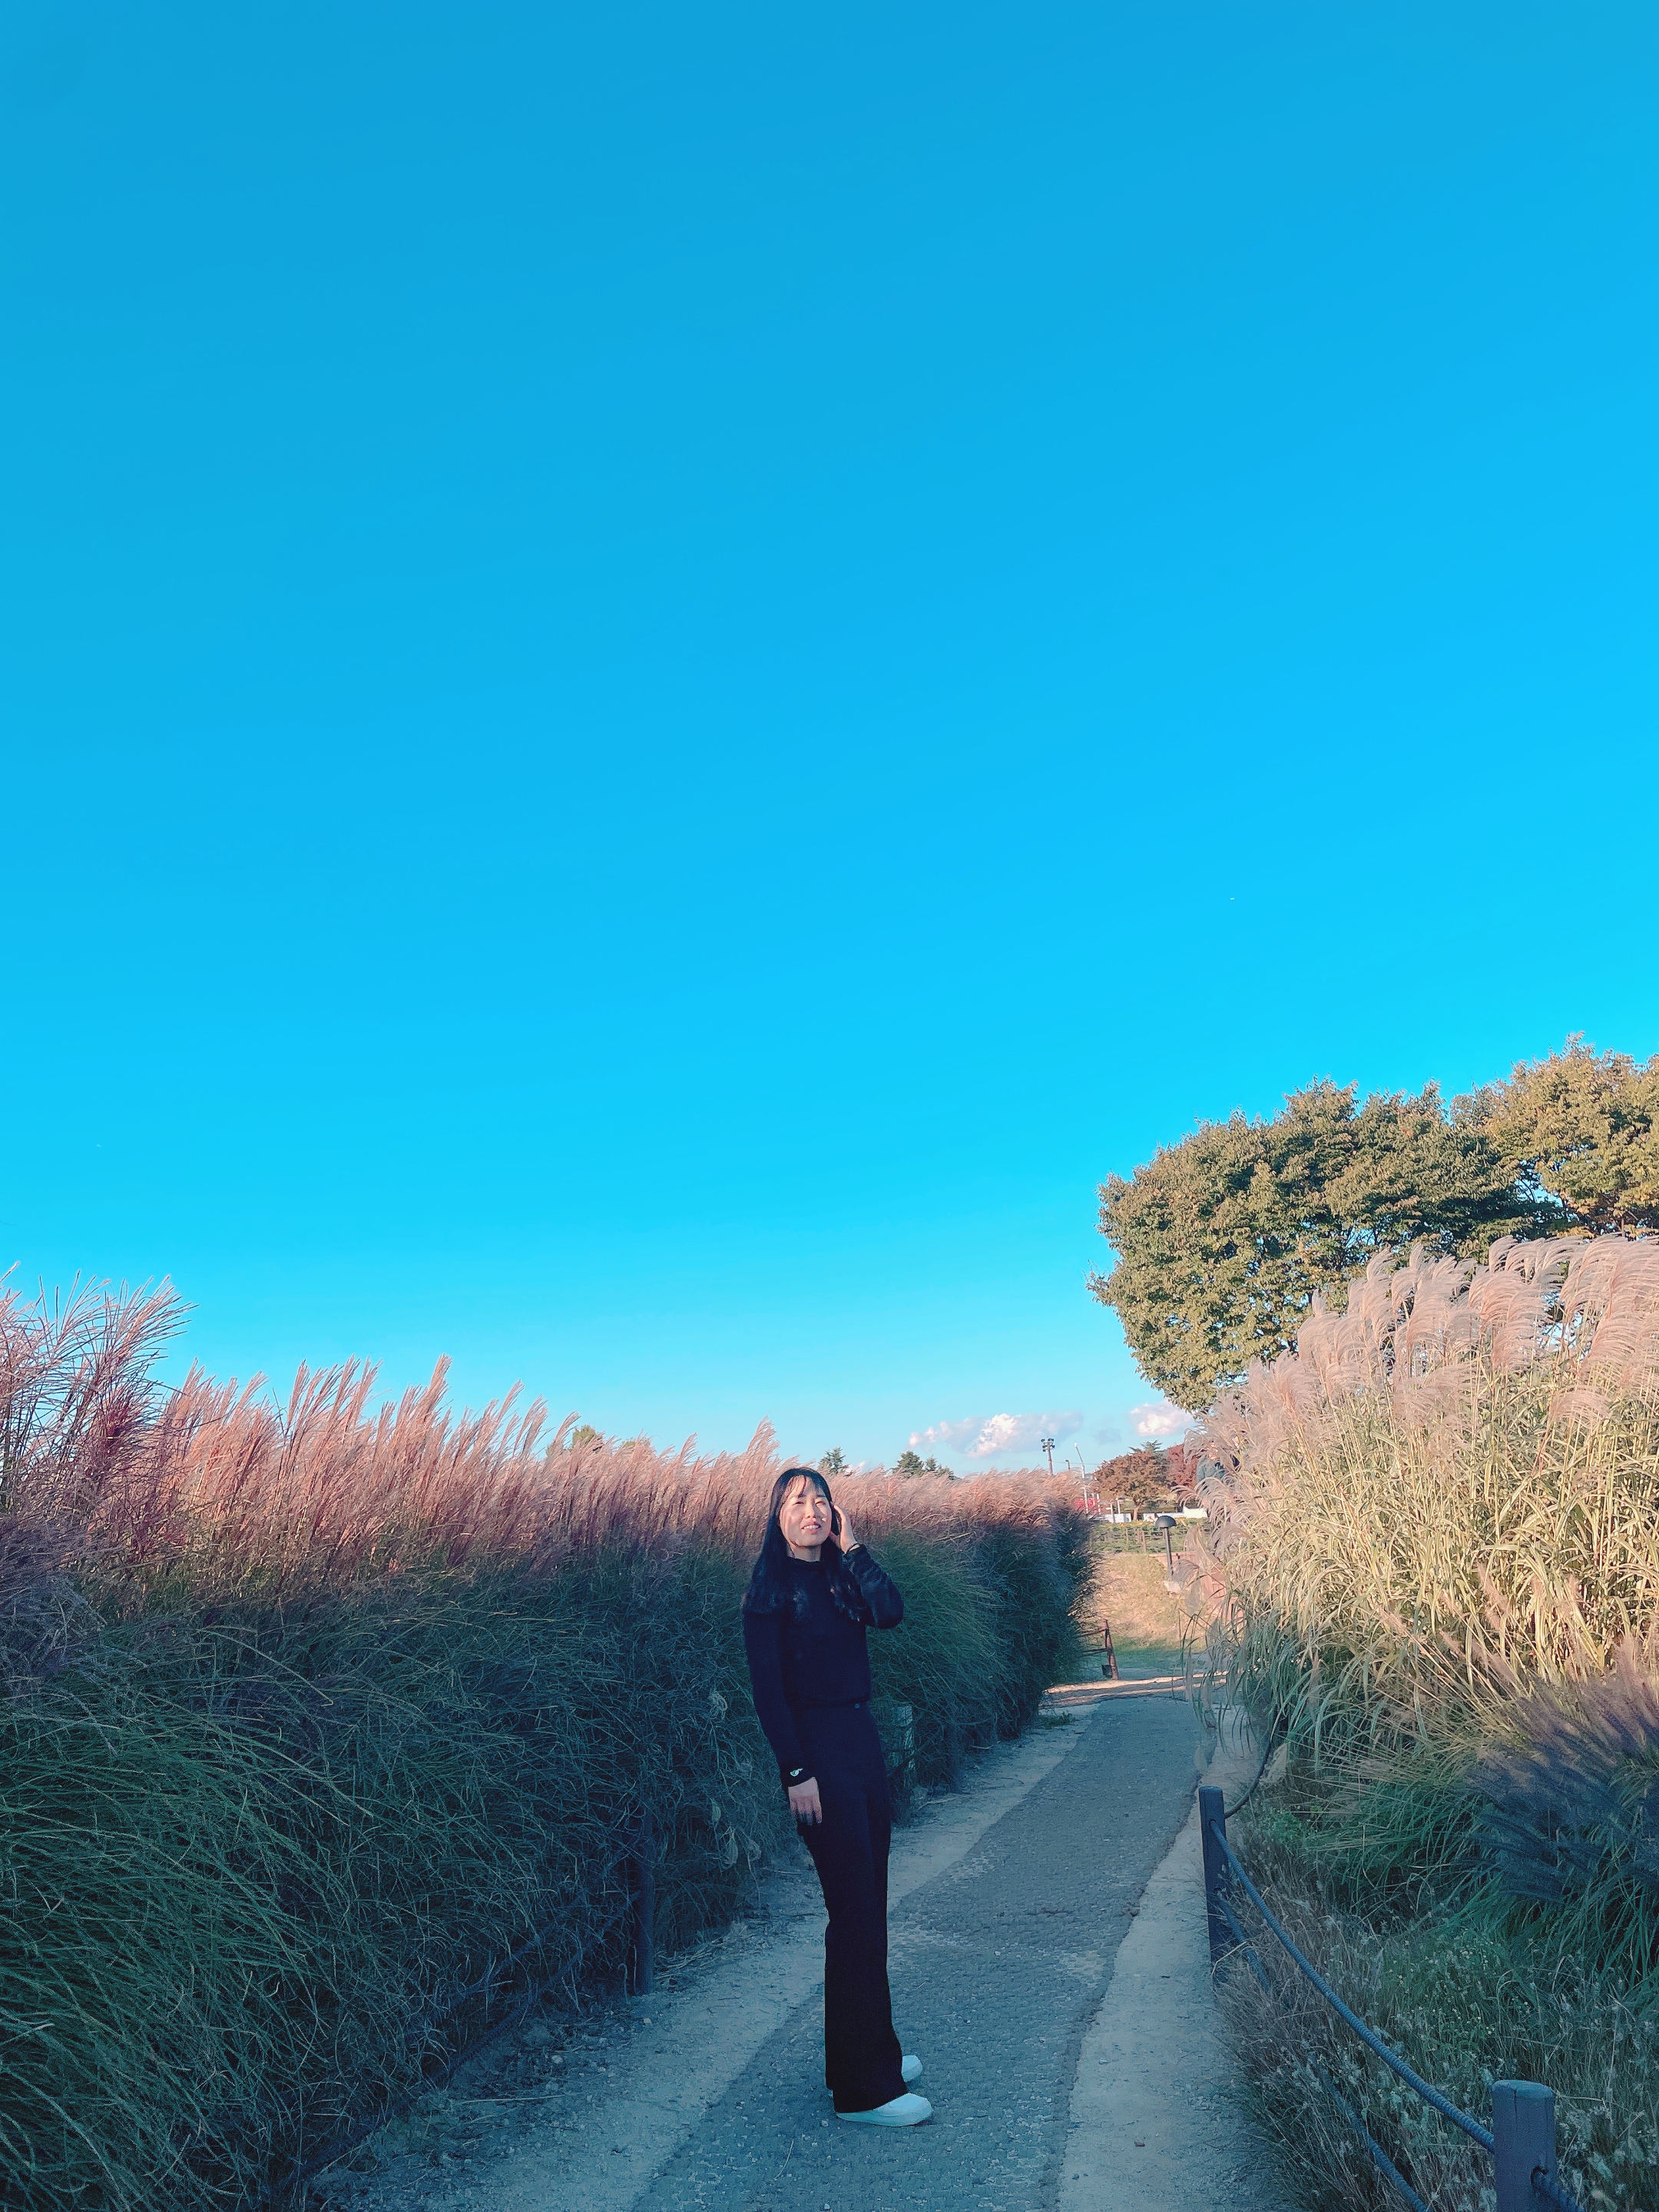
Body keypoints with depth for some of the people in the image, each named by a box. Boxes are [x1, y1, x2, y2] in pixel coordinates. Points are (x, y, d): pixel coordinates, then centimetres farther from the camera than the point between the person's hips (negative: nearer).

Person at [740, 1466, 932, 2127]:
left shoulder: (841, 1575, 10)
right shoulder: (770, 1589, -10)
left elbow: (890, 1612, -6)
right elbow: (767, 1688, -13)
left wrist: (851, 1548, -9)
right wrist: (796, 1773, -17)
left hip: (861, 1738, 7)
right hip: (816, 1749, -7)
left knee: (868, 1905, 14)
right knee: (854, 1912, -5)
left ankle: (873, 2051, 28)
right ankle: (863, 2089, 3)